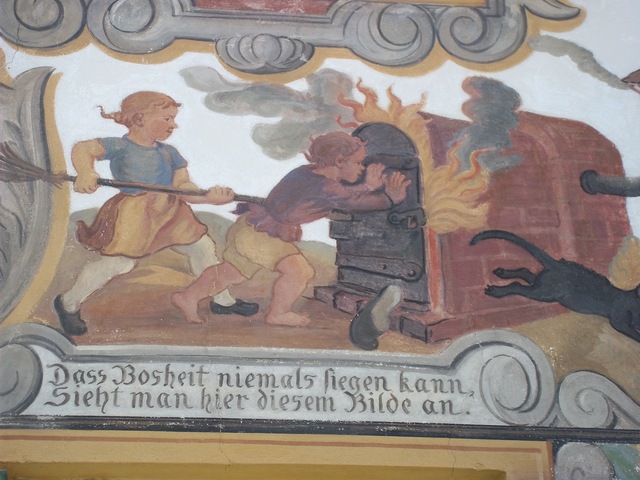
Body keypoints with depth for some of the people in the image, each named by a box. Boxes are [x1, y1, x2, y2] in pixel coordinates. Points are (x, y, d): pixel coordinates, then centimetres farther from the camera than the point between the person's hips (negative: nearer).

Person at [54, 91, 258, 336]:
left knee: (202, 247, 15)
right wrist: (86, 173, -45)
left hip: (169, 212, 8)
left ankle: (222, 300, 35)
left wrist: (208, 196, -17)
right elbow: (83, 149, -23)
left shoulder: (168, 152, 9)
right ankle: (68, 303, 11)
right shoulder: (120, 146, -11)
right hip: (132, 215, -8)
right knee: (118, 262, -14)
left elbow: (182, 185, 2)